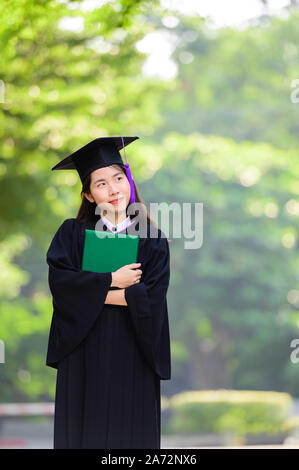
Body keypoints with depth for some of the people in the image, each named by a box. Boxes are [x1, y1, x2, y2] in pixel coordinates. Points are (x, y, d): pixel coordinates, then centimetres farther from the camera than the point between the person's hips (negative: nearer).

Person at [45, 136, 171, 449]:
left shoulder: (152, 239, 5)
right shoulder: (73, 233, 7)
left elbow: (152, 297, -7)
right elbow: (59, 279, -9)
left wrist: (95, 293, -10)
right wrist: (112, 281, -10)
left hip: (133, 353, 0)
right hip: (85, 354, 0)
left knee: (131, 432, 0)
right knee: (86, 432, 1)